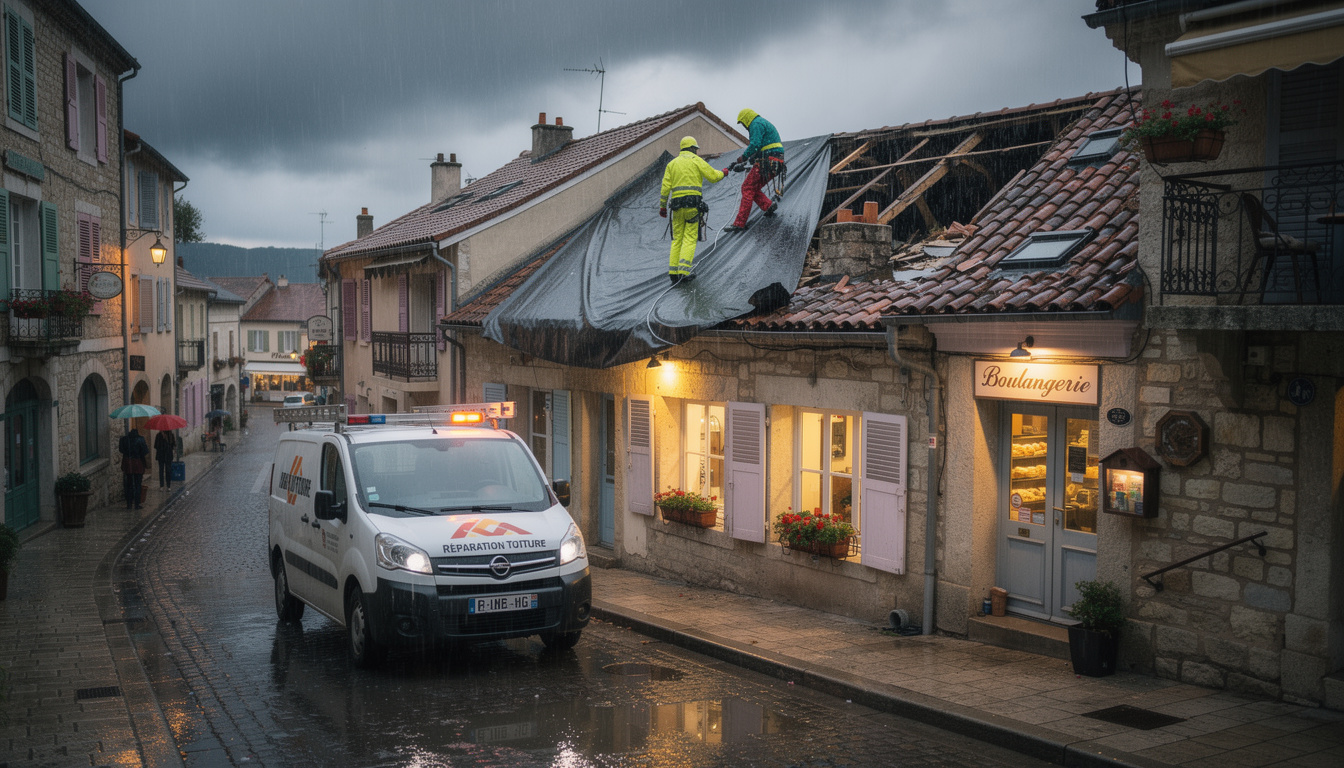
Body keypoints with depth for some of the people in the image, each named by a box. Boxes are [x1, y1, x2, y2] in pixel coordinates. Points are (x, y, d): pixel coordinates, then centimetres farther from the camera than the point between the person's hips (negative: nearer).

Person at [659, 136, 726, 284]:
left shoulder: (672, 163, 16)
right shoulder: (696, 160, 4)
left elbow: (665, 187, 10)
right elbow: (713, 176, 4)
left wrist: (662, 206, 15)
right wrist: (722, 173, 25)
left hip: (676, 203, 4)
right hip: (693, 203, -4)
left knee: (677, 239, 10)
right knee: (690, 238, -3)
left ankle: (673, 272, 4)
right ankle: (683, 270, -15)